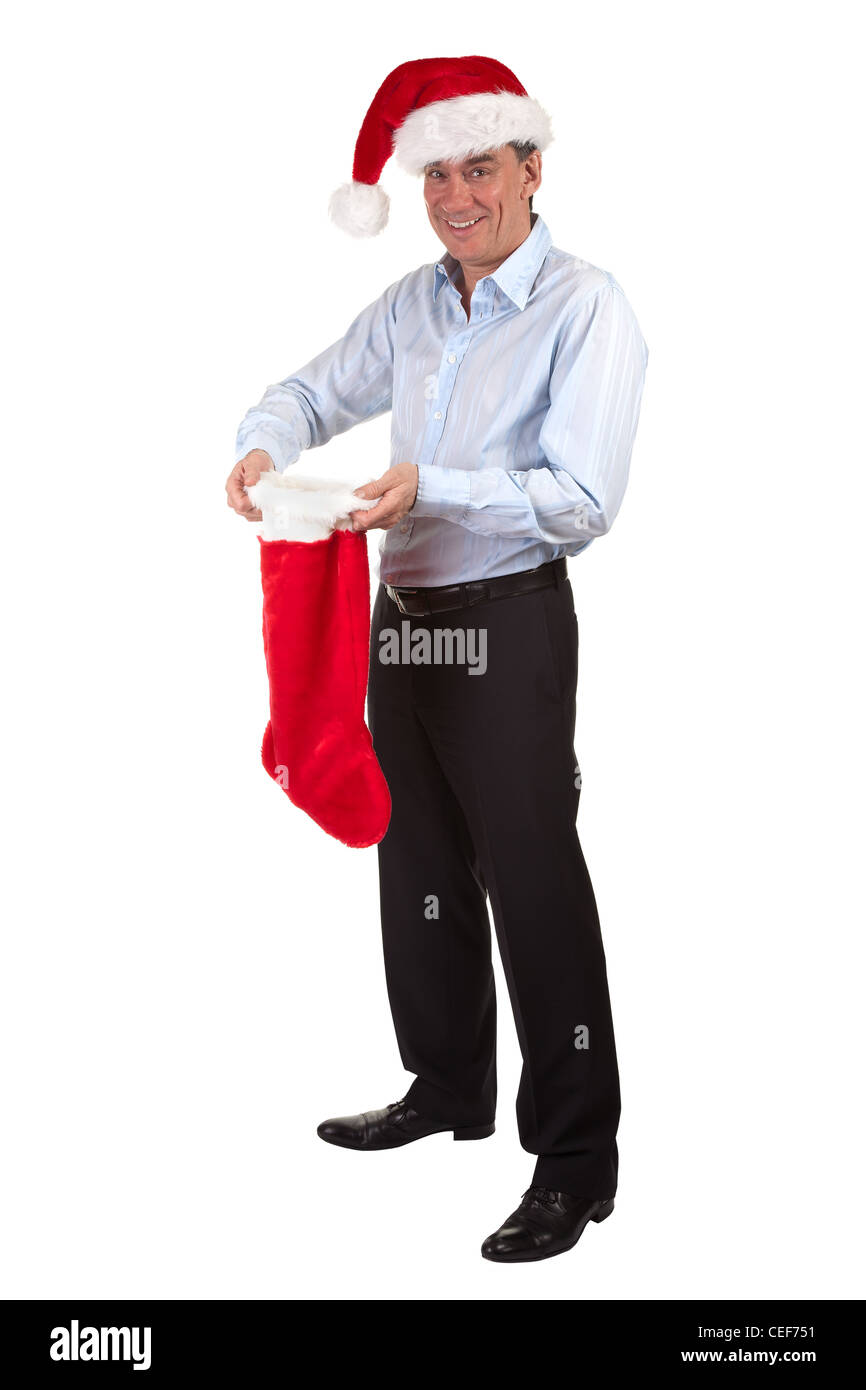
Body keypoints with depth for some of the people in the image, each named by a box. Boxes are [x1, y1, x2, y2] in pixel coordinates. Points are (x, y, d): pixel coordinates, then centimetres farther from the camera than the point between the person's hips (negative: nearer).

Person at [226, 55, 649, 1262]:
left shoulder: (586, 309, -9)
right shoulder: (412, 305, 11)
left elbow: (581, 499, -17)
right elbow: (315, 391, 20)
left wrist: (430, 489, -28)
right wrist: (264, 446, -3)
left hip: (510, 625, -7)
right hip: (403, 615, 7)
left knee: (533, 883, -5)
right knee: (419, 870, 16)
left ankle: (577, 1157, 6)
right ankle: (449, 1086, 34)